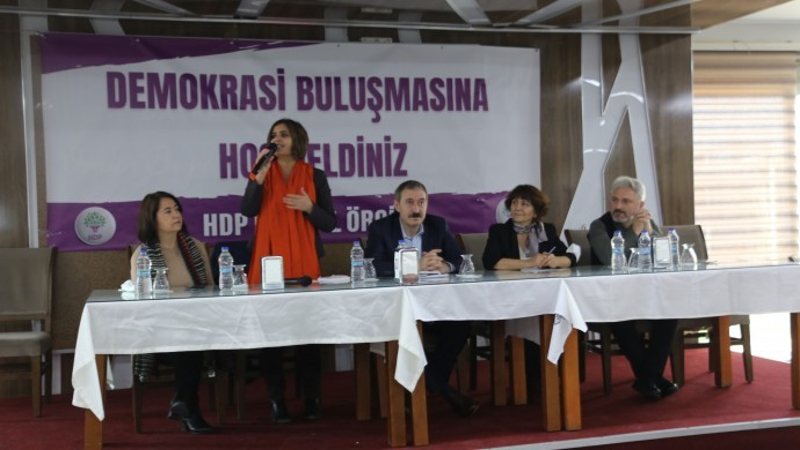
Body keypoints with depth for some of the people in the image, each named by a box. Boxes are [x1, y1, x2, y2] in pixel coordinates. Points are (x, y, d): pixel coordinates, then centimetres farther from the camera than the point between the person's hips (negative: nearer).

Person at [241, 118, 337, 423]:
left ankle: (311, 400, 9)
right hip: (268, 261, 1)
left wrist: (309, 207, -13)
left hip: (304, 262, -1)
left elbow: (330, 223, 4)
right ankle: (277, 402, 5)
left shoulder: (315, 176, 6)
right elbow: (248, 210, -7)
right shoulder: (263, 172, 9)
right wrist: (259, 175, -17)